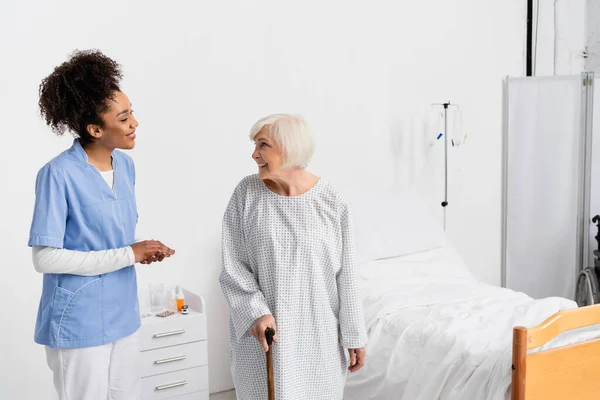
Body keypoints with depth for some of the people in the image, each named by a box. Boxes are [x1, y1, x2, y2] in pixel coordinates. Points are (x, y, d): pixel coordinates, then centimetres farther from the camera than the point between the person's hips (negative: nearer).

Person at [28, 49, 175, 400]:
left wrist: (141, 251, -6)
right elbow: (45, 258, -20)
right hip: (78, 323, -6)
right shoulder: (59, 174, -19)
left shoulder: (126, 165, 3)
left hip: (122, 315, 7)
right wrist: (128, 255, -20)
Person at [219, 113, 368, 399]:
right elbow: (233, 268, -5)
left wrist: (355, 336, 1)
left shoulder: (330, 201, -8)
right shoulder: (247, 193, -7)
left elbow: (346, 275, -2)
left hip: (317, 334, 0)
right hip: (260, 330, 0)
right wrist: (255, 313, -18)